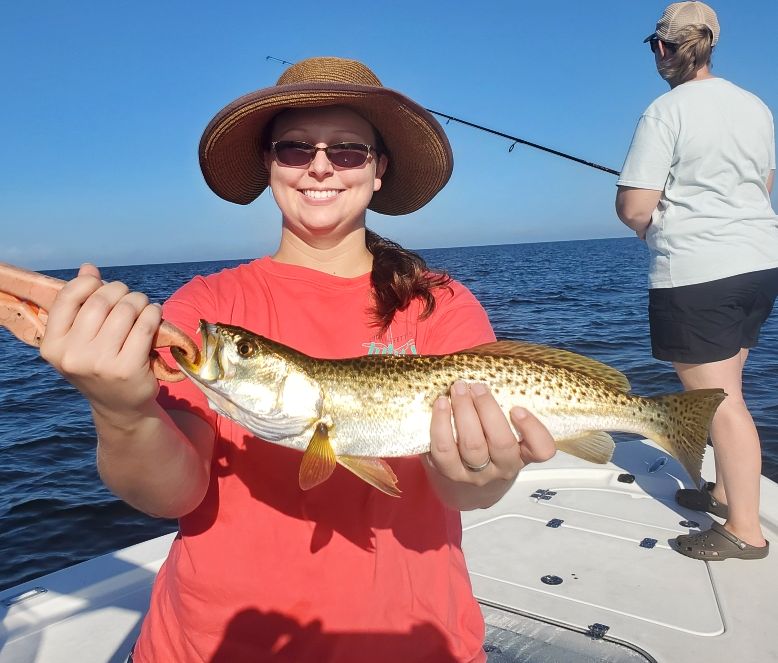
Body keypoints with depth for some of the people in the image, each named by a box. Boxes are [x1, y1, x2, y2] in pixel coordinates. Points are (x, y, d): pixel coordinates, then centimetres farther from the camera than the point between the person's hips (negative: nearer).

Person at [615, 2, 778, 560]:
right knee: (726, 386, 18)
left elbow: (633, 208, -14)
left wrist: (655, 229, 8)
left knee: (719, 398, -2)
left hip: (696, 269, -8)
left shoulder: (666, 111, -9)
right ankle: (725, 489, 31)